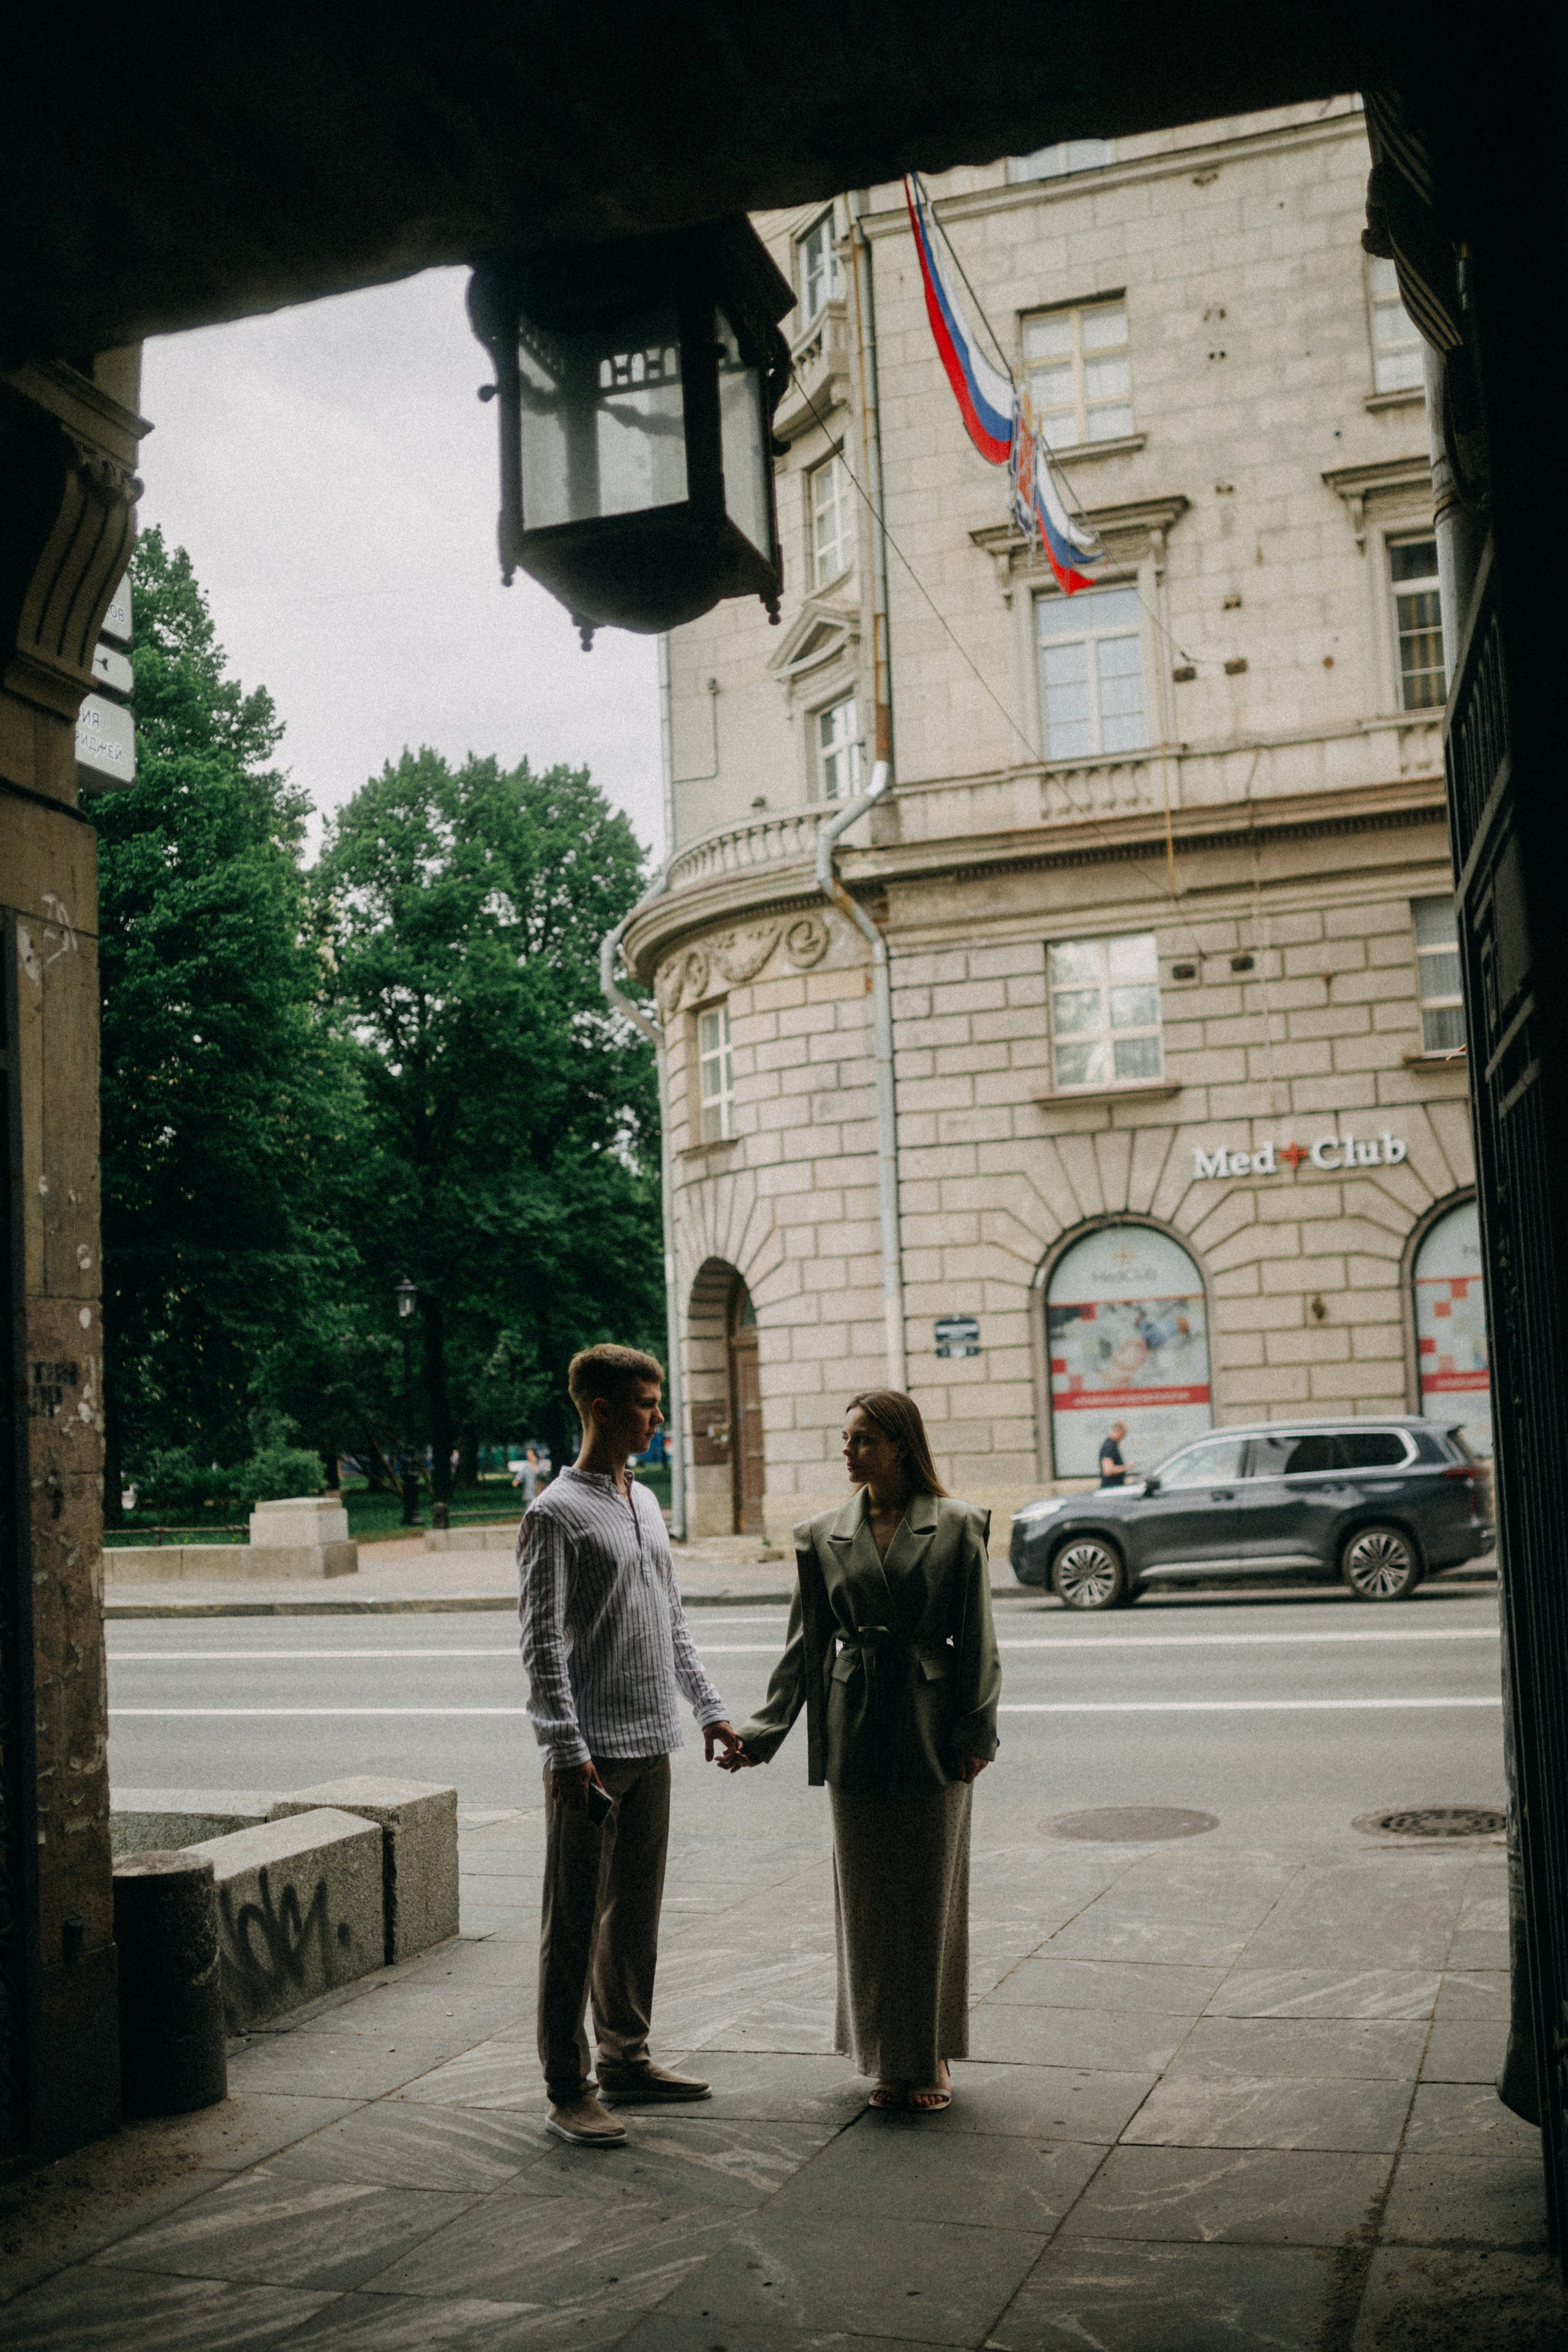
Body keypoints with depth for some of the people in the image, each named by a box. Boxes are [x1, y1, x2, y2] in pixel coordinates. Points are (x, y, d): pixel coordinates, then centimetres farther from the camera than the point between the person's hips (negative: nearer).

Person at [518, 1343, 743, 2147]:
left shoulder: (646, 1503, 15)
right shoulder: (556, 1513, -10)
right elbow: (543, 1642, -14)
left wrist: (707, 1706, 18)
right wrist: (569, 1749, -19)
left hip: (650, 1745, 8)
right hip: (591, 1749, -8)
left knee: (636, 1911, 15)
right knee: (575, 1922, -2)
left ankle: (626, 2058, 26)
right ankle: (567, 2089, 5)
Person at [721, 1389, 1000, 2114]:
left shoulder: (957, 1527, -3)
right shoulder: (823, 1536, 4)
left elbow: (975, 1639, -2)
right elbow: (806, 1644, 6)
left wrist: (974, 1733, -7)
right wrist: (763, 1732, 0)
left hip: (931, 1729, -2)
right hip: (855, 1729, 2)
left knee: (931, 1893, 5)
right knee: (868, 1896, 7)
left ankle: (931, 2059, 20)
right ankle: (887, 2059, 21)